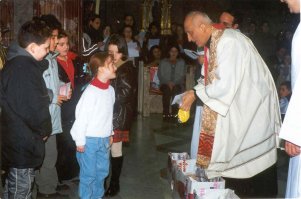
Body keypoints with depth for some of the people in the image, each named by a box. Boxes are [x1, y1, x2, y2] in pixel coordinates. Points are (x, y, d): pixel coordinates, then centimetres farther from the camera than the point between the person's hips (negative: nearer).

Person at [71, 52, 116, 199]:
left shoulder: (110, 90, 3)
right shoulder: (91, 91, -20)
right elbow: (81, 116, -18)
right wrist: (80, 141, -14)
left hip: (104, 139, 7)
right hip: (90, 140, -7)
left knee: (102, 171, 17)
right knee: (88, 174, 5)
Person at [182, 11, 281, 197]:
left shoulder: (228, 42, -23)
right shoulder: (212, 43, 6)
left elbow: (226, 84, -27)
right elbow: (212, 79, 12)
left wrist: (196, 93, -18)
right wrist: (194, 92, -3)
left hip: (252, 108, -9)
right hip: (234, 106, 9)